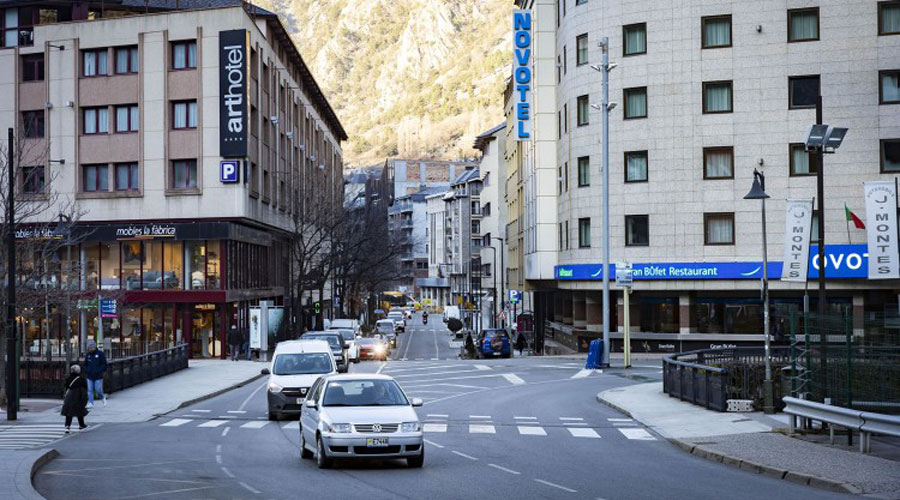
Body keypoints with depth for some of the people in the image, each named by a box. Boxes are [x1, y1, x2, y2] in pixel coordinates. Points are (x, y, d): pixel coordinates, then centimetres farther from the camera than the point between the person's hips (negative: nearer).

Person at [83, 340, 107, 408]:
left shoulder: (100, 354, -4)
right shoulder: (88, 355, 10)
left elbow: (104, 364, -4)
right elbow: (85, 364, 21)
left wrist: (99, 371, -14)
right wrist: (86, 371, 4)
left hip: (98, 376, -4)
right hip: (89, 376, 4)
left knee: (98, 389, -4)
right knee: (90, 390, 0)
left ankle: (103, 397, 25)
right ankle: (90, 403, 3)